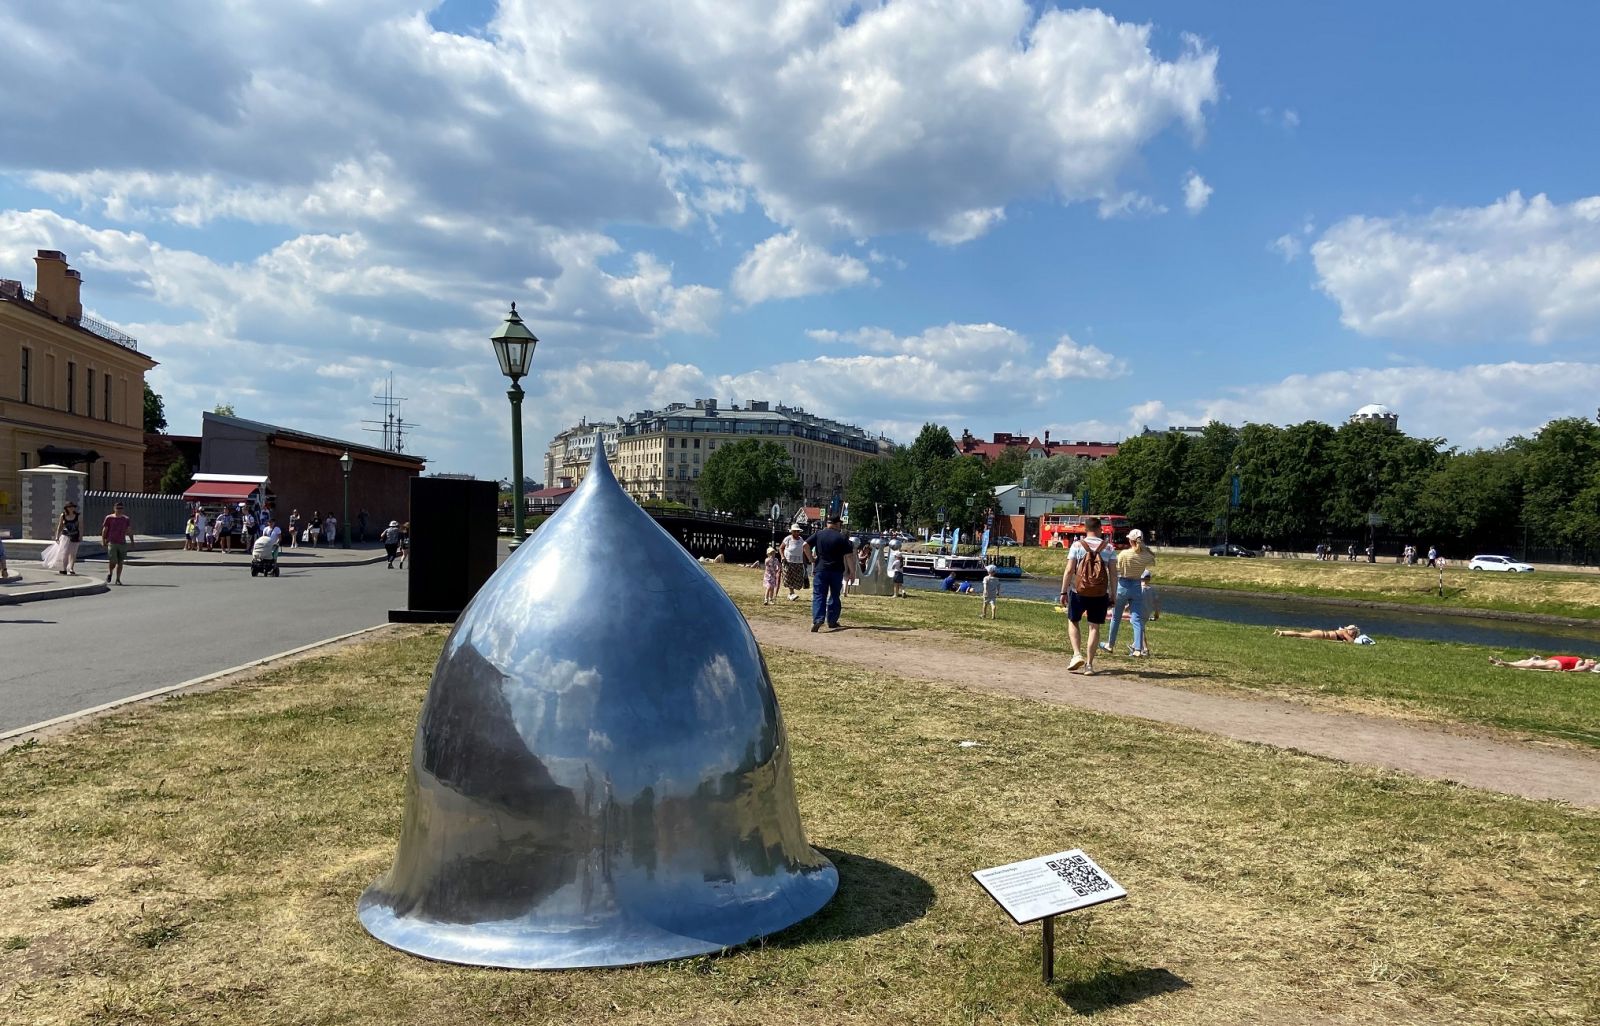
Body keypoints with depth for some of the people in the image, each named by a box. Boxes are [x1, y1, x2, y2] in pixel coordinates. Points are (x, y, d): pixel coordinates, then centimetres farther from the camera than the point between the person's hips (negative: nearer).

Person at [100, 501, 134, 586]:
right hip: (112, 543, -3)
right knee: (113, 561, -10)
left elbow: (129, 530, 11)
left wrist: (132, 540, 2)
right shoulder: (109, 518, 1)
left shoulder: (126, 519, 9)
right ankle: (109, 573, 20)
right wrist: (103, 540, -5)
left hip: (122, 543, 3)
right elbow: (104, 530, 2)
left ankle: (118, 579, 11)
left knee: (120, 562, 2)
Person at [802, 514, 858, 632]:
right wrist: (852, 571, 3)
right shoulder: (842, 538, -4)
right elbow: (849, 556, -6)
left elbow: (806, 545, -7)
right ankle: (832, 621, 17)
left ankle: (817, 619, -21)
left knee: (819, 596, -2)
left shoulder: (819, 534, 2)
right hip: (837, 571, 0)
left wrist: (811, 559, 3)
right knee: (834, 596, 14)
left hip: (821, 569, 0)